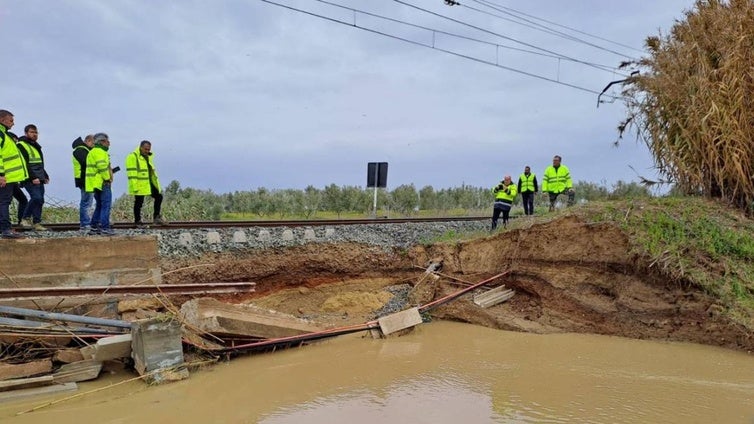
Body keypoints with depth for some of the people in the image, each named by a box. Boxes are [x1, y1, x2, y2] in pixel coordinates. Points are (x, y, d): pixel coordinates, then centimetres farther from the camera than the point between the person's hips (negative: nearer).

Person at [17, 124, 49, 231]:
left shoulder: (36, 146, 23)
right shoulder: (21, 145, -5)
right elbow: (24, 165, -14)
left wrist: (45, 176, 22)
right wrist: (33, 178, -19)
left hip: (39, 179, 9)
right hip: (30, 180, -9)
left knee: (38, 200, 7)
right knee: (37, 198, -21)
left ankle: (36, 223, 13)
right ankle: (26, 218, -9)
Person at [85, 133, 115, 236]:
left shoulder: (92, 152, 22)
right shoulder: (100, 152, -11)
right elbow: (102, 167, -22)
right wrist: (108, 179, -13)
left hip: (96, 184, 10)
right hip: (103, 183, -10)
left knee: (99, 205, 16)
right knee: (106, 205, -9)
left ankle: (94, 227, 18)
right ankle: (105, 228, -12)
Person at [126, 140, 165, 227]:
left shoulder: (148, 157, 15)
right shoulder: (133, 157, -13)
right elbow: (132, 173, -18)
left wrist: (156, 183, 20)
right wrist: (134, 187, -23)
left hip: (149, 184, 8)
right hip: (140, 185, -8)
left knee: (158, 196, 9)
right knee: (138, 203, 1)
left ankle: (156, 216, 19)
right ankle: (137, 221, 14)